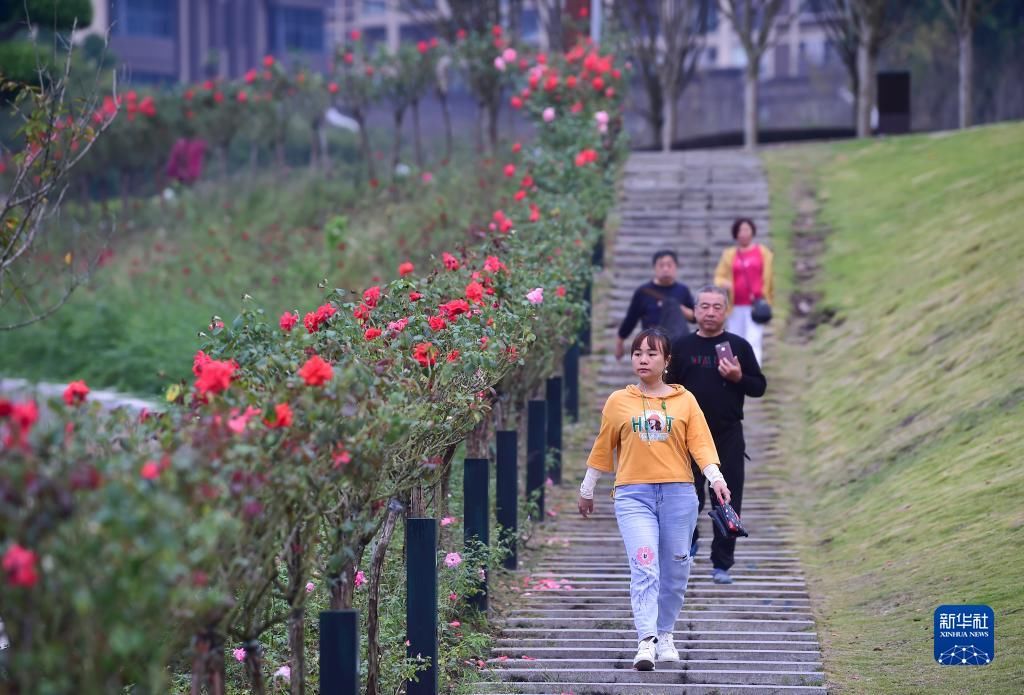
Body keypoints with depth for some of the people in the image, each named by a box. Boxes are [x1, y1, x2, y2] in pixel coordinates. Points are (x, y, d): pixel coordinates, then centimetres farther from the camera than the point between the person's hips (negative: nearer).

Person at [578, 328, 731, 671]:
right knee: (644, 567, -16)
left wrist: (716, 477, -16)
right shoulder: (618, 401, 9)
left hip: (678, 492, 1)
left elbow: (700, 442, -1)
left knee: (675, 569, 6)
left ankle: (665, 635, 25)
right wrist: (587, 489, 19)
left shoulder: (685, 400, 8)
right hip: (633, 494, -1)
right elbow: (603, 448, 15)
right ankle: (646, 642, -23)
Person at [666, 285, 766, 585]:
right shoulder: (682, 347, 6)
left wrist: (738, 378, -13)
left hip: (728, 436, 0)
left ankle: (721, 564, 7)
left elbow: (760, 387, 6)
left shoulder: (738, 346, 4)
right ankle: (688, 539, 32)